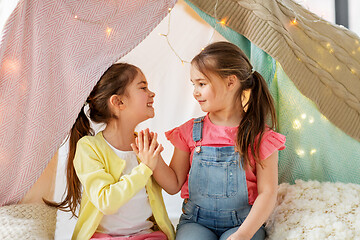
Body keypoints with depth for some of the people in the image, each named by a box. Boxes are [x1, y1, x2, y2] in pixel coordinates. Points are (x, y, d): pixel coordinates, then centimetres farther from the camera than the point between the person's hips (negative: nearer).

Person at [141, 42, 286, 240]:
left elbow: (267, 193, -6)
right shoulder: (190, 132, 4)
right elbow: (174, 185, 7)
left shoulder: (259, 135, -5)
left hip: (242, 222, -1)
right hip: (196, 222, 2)